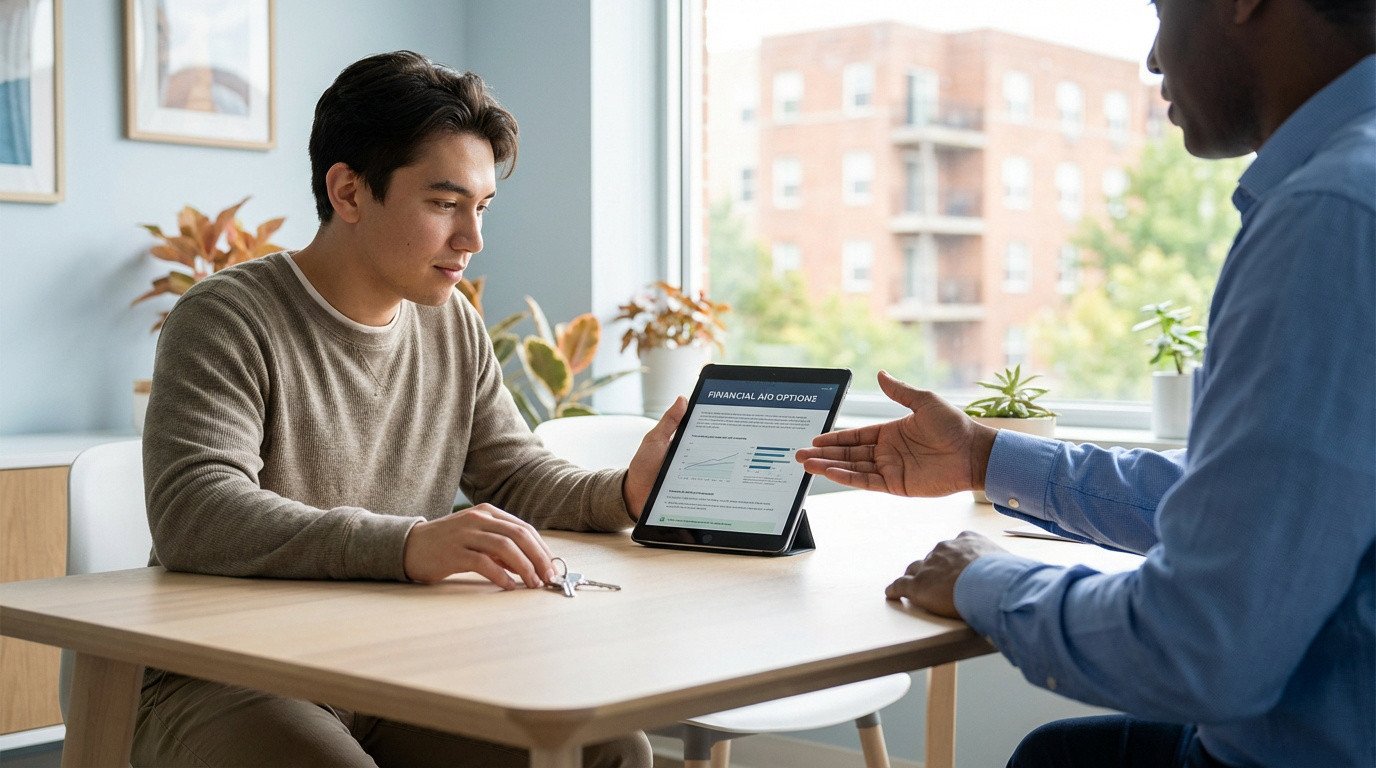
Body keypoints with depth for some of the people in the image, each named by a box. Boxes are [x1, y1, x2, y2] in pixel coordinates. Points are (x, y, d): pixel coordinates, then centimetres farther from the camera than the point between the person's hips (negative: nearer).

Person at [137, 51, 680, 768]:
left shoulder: (455, 327, 10)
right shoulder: (228, 320, -12)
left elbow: (517, 477, 16)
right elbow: (192, 515, -27)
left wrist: (626, 492, -6)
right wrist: (408, 544, -40)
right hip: (228, 680, -5)